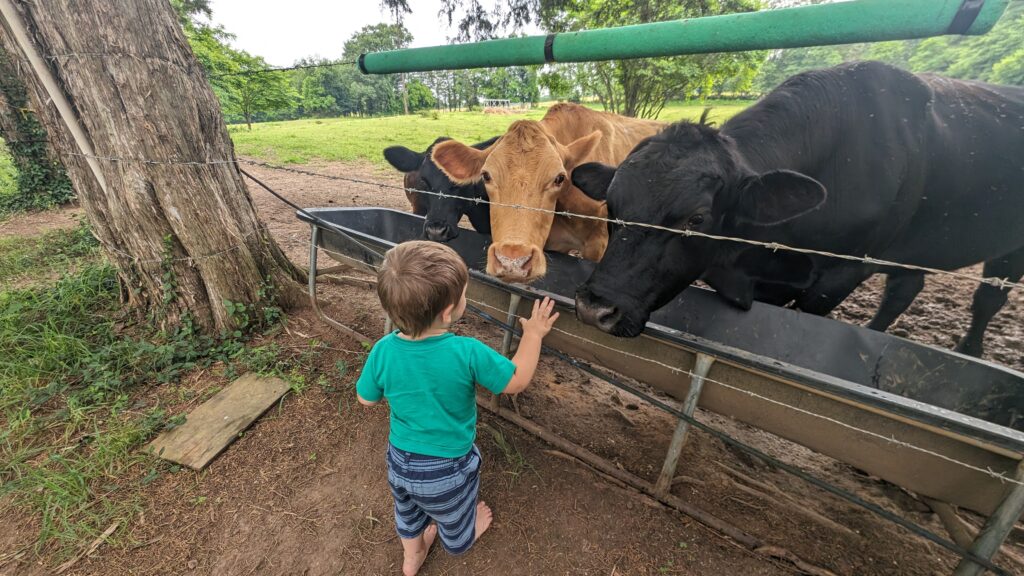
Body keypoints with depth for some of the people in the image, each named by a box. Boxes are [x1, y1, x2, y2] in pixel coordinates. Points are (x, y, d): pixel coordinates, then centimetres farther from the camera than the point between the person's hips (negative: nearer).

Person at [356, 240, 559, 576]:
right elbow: (516, 382, -18)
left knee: (408, 510, 36)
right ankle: (460, 542, 64)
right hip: (447, 472, -3)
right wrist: (533, 334, -7)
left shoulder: (383, 351, -23)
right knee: (454, 515, 32)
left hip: (400, 461, 3)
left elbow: (366, 399, -5)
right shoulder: (468, 353, -34)